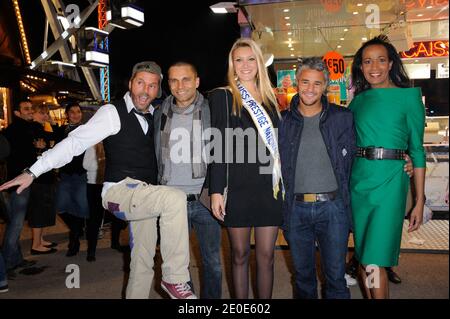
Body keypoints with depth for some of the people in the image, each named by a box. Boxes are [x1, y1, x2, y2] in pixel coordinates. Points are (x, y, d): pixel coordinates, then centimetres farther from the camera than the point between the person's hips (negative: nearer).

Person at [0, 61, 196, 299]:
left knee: (143, 262, 11)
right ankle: (175, 279, -20)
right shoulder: (113, 112, -8)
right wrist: (33, 172, -17)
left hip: (144, 196, 7)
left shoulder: (153, 116, 11)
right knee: (175, 198, -31)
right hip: (120, 192, -7)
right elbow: (76, 141, -13)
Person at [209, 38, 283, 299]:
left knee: (266, 255, 7)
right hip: (237, 188, -3)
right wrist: (216, 191, -10)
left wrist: (284, 187, 10)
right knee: (240, 254, 7)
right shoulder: (222, 97, 2)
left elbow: (278, 145, 15)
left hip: (269, 187, 3)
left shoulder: (269, 98, 14)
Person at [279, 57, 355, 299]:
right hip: (296, 208, 1)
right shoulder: (284, 122, 5)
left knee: (335, 276, 9)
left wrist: (346, 201, 1)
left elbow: (351, 162, 6)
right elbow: (278, 167, 9)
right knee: (302, 275, 16)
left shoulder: (343, 118, 2)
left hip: (333, 207, -1)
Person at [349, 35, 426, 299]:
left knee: (374, 263, -9)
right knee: (364, 257, 13)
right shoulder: (358, 101, 11)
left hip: (389, 181, -4)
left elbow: (417, 150, 0)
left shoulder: (408, 96, 1)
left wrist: (420, 200, -2)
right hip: (358, 182, 5)